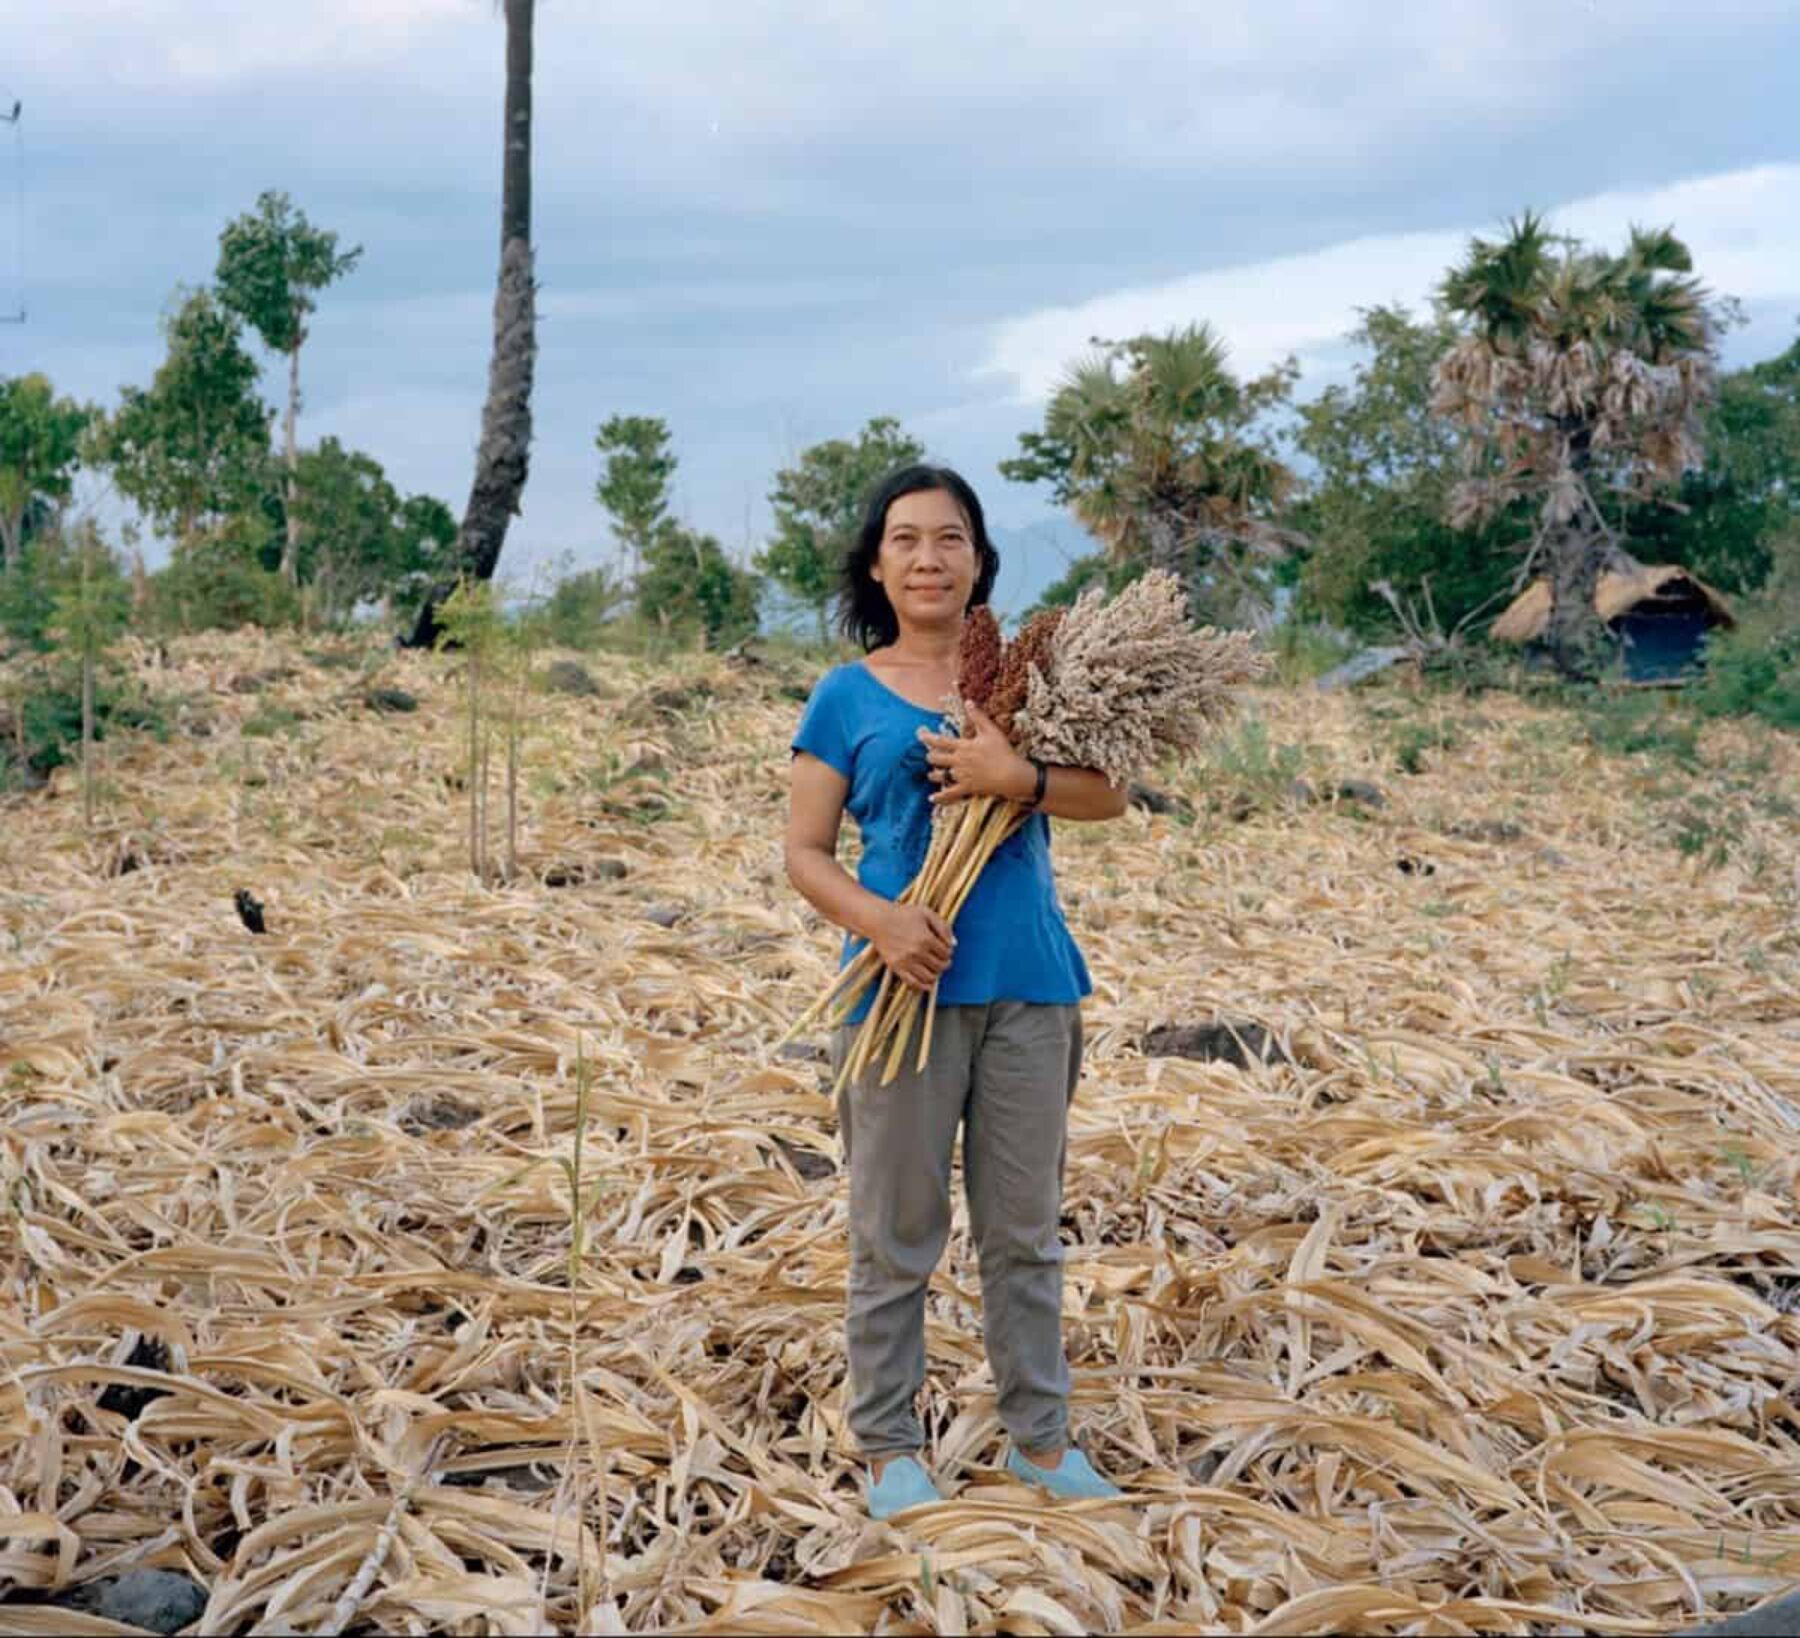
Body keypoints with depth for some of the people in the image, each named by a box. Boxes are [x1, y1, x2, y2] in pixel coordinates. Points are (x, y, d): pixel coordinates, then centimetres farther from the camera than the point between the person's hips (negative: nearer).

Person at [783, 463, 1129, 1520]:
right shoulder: (848, 697, 3)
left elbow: (1110, 794, -1)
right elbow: (807, 854, 1)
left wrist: (1017, 778, -19)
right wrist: (879, 921, -18)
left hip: (1028, 986, 2)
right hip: (907, 987, -2)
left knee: (1026, 1229, 12)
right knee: (898, 1234, 5)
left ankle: (1042, 1434, 24)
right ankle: (890, 1446, 18)